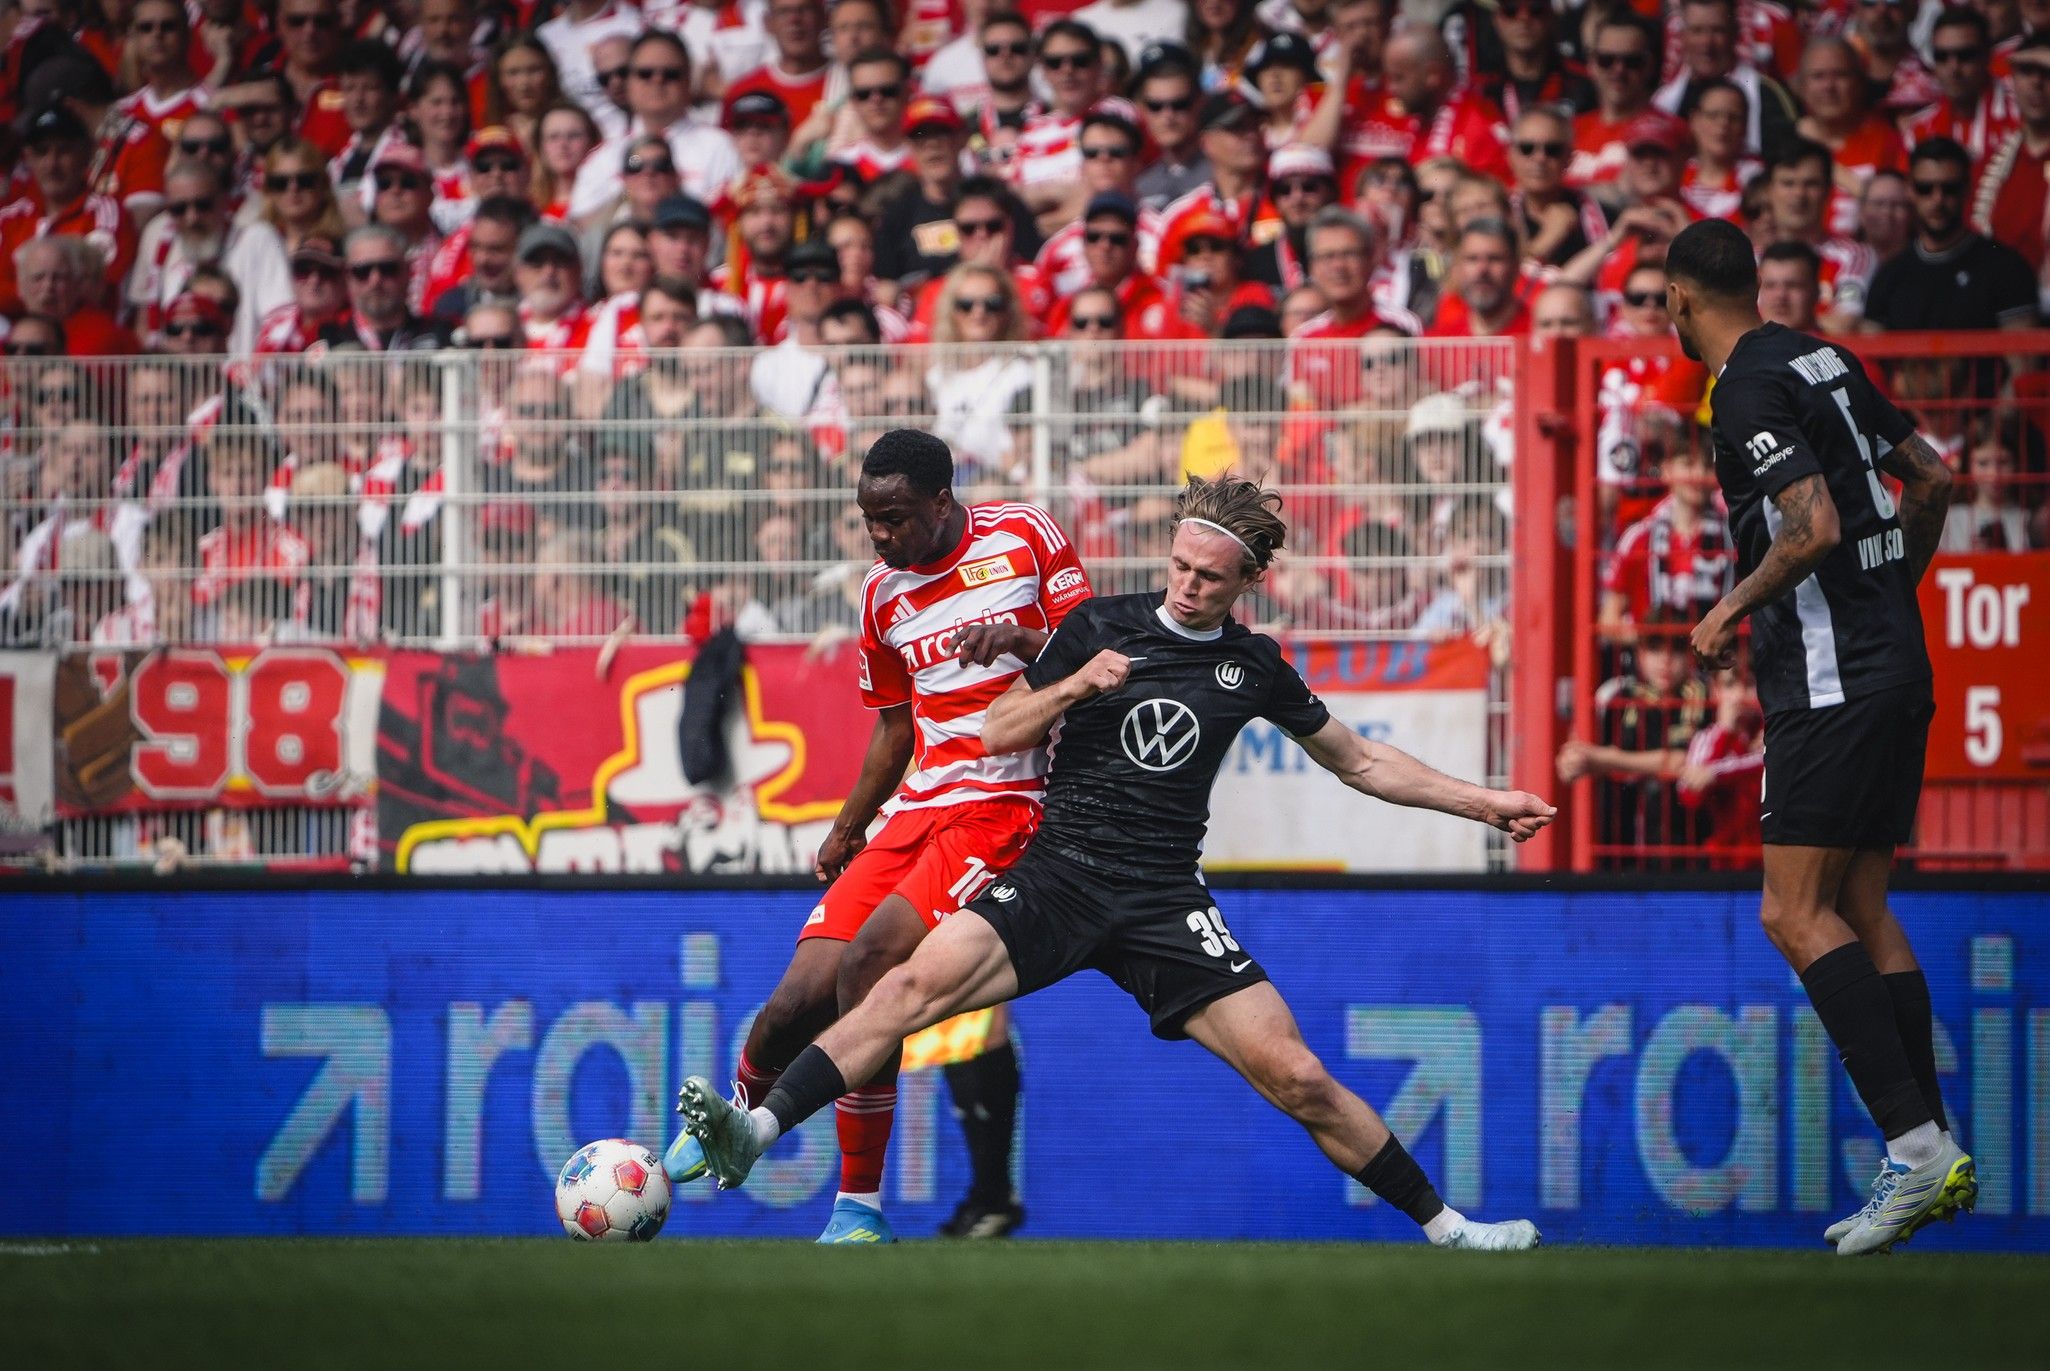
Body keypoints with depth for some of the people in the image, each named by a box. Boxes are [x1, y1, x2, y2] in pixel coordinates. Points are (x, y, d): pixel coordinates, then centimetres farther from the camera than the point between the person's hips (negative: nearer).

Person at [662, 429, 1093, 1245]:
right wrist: (846, 832, 22)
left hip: (1005, 804, -5)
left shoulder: (1027, 537, -2)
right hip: (915, 810, 5)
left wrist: (1023, 641, -20)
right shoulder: (884, 595, 13)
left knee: (871, 962, -25)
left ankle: (859, 1203, -16)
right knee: (802, 999, -8)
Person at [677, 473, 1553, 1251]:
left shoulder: (1254, 667, 10)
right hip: (1059, 875, -1)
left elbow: (1359, 763, 23)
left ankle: (1446, 1227, 7)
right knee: (920, 981, -28)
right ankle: (758, 1133, -35)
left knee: (1296, 1077, -8)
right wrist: (1074, 686, -11)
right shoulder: (1100, 629, 4)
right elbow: (998, 733, 8)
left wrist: (1482, 803, 21)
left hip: (1164, 901, 1)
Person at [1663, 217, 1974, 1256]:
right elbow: (1930, 478, 20)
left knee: (1796, 915, -10)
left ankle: (1916, 1140, -19)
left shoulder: (1749, 390, -13)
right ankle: (1927, 1162, 6)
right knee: (1859, 910, 11)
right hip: (1892, 663, 9)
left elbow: (1815, 527, -22)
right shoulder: (1823, 361, 14)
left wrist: (1734, 610, -8)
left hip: (1832, 678, -9)